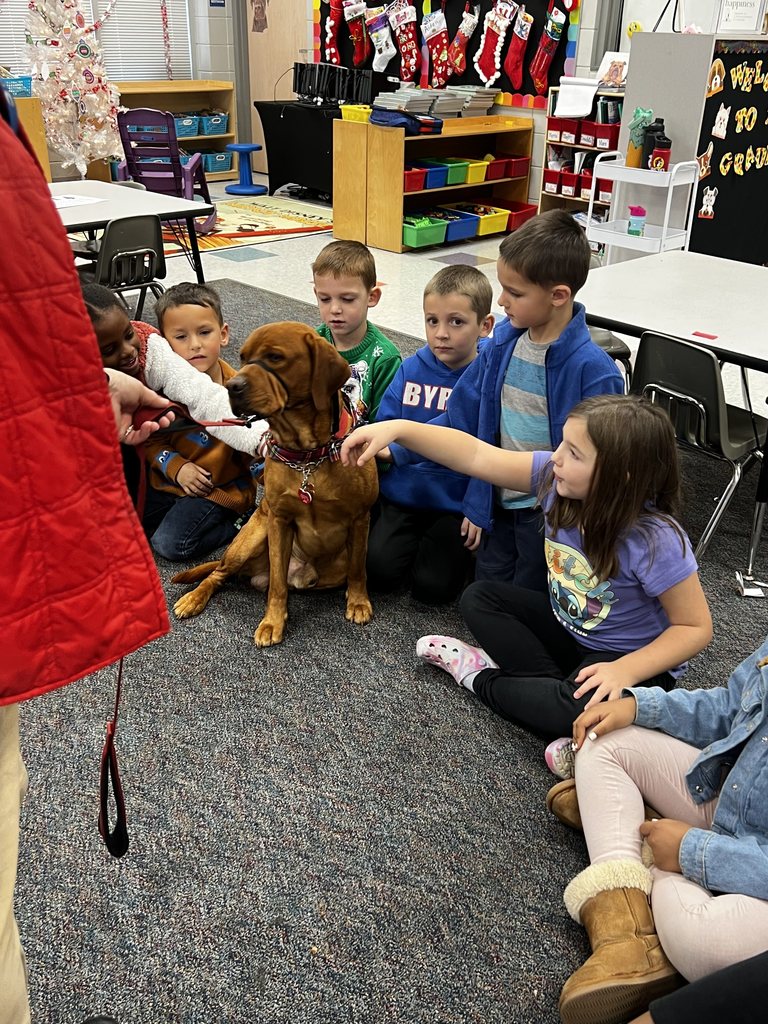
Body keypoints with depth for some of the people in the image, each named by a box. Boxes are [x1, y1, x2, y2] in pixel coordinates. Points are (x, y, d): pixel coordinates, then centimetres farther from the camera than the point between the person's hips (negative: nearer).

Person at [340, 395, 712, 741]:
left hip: (635, 659, -6)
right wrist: (397, 428, -30)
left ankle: (483, 679, -5)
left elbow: (696, 627, -22)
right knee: (478, 598, 1)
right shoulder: (555, 475, -19)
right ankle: (554, 683, -11)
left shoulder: (655, 541, -33)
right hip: (568, 629, 6)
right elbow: (475, 455, -20)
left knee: (578, 709, -34)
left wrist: (626, 670, -35)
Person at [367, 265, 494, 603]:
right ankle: (417, 537, 20)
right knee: (378, 571, -10)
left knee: (432, 587, -11)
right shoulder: (412, 368, -1)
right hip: (403, 492, 3)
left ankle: (457, 543, 19)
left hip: (457, 502, -3)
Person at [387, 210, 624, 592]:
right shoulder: (503, 343, -4)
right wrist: (395, 449, 0)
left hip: (550, 513, -6)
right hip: (498, 501, 6)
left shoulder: (592, 369, -22)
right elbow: (462, 415, 5)